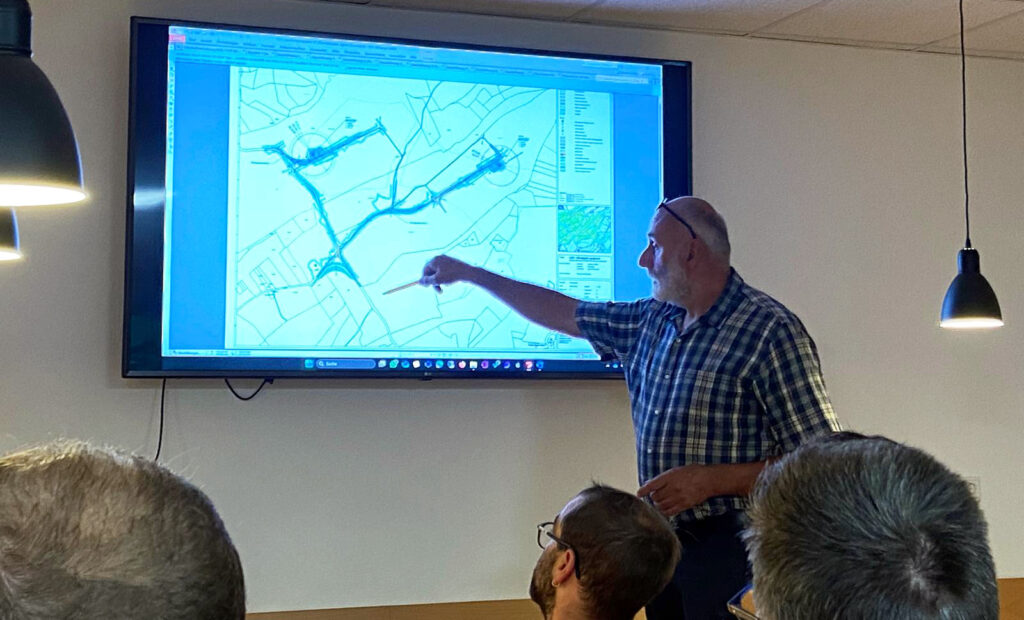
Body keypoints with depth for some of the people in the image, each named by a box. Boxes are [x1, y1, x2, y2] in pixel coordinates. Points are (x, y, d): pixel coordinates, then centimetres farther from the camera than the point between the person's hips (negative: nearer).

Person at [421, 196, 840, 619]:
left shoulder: (770, 330, -15)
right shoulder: (653, 319, 9)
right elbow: (565, 314, 22)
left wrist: (711, 480, -23)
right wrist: (468, 274, 24)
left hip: (728, 547, -7)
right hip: (660, 540, 7)